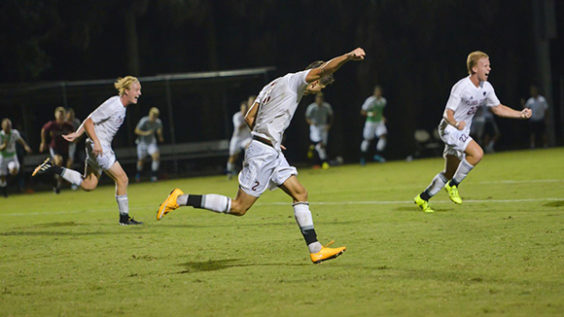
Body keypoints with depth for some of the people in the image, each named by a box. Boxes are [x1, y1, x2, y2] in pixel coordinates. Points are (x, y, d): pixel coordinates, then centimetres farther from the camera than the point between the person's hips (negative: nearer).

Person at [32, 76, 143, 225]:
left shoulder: (121, 106, 11)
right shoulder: (112, 106, -18)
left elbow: (89, 121, 16)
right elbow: (88, 122, -18)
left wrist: (77, 134, 15)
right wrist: (96, 142, -27)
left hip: (100, 147, 10)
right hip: (99, 148, -10)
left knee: (88, 185, 12)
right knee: (122, 179, -8)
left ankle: (52, 168, 15)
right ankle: (124, 217, 0)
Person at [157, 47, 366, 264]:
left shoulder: (274, 85, 18)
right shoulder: (295, 80, -6)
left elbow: (249, 118, 17)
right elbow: (324, 69, -24)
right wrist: (349, 56, -24)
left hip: (271, 152, 10)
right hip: (264, 152, -10)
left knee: (300, 194, 7)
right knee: (238, 207, -7)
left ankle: (315, 250, 6)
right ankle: (181, 199, -1)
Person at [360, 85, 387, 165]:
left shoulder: (383, 101, 3)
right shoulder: (369, 101, -15)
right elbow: (362, 112, -10)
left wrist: (382, 117, 8)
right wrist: (370, 114, -25)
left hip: (380, 122, 4)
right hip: (370, 122, -4)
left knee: (383, 136, -17)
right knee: (367, 139, 6)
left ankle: (378, 155, -12)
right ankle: (363, 157, 24)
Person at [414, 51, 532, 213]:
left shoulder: (486, 87, 1)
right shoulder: (461, 87, -22)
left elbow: (498, 108, 14)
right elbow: (448, 113, -21)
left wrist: (521, 114, 3)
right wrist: (456, 124, -42)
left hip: (462, 132, 8)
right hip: (449, 129, -8)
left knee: (449, 173, 13)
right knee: (477, 153, -27)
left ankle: (423, 198, 28)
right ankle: (453, 185, -12)